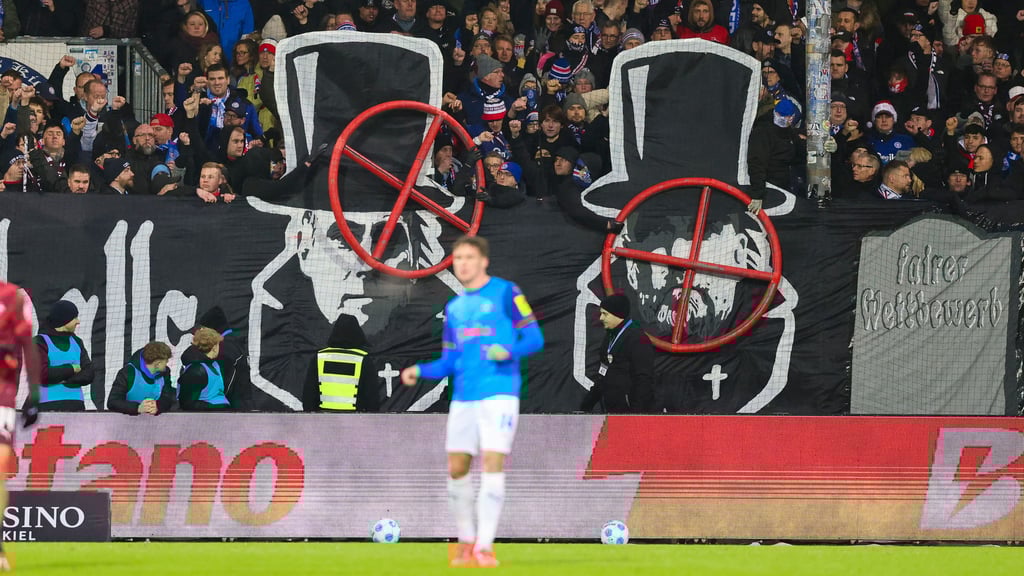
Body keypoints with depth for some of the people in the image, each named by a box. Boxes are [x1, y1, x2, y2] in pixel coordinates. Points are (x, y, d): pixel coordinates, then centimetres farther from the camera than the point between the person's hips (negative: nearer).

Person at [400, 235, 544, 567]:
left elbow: (534, 338, -3)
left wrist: (509, 352, -22)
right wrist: (420, 371, 3)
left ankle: (485, 546, -11)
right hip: (464, 398, 6)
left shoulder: (506, 293, 0)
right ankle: (466, 543, 16)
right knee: (457, 468, 3)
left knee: (493, 464, -13)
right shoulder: (454, 309, 18)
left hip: (499, 393, -6)